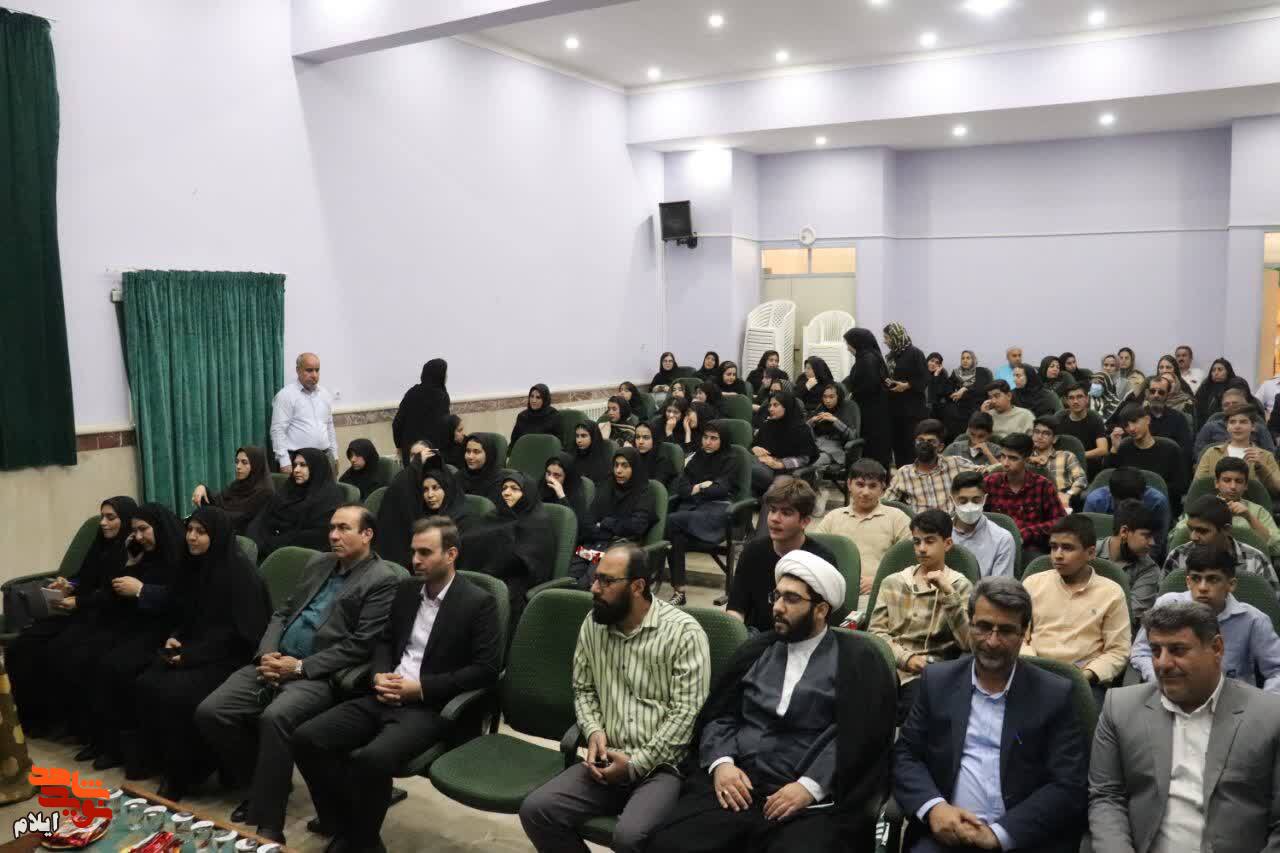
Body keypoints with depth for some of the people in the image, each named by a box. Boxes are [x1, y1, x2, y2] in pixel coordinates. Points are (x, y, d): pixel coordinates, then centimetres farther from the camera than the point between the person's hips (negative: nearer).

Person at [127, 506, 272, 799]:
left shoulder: (239, 571, -16)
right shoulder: (194, 565, 9)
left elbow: (241, 631, -18)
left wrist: (191, 654, -18)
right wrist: (175, 638, 0)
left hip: (230, 657, -8)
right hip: (195, 650, 8)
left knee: (175, 692, -26)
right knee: (146, 684, -15)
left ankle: (183, 774, -8)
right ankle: (154, 758, 1)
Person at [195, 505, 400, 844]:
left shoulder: (382, 580, -6)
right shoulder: (318, 563, 18)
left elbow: (361, 645, -13)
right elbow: (283, 613, 20)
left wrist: (301, 666, -16)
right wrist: (267, 652, 0)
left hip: (319, 675, -7)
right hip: (276, 663, 8)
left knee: (274, 718, -34)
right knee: (210, 712, -9)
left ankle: (267, 825, -19)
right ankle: (262, 783, 12)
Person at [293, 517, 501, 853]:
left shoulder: (478, 603, -7)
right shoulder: (406, 589, 13)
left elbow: (487, 670, -13)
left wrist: (421, 687, -15)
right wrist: (380, 675, -1)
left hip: (431, 706, -7)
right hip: (386, 697, 7)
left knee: (368, 759, -32)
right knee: (307, 738, -12)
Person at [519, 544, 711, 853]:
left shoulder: (683, 631, -11)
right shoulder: (592, 624, 8)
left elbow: (687, 712, -14)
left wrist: (636, 764, -15)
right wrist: (593, 731, -4)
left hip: (662, 765, -5)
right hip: (608, 761, 6)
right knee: (535, 810, -13)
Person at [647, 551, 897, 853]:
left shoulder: (858, 660, 5)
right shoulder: (755, 650, 19)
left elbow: (860, 735, -6)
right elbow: (719, 714, 15)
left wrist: (810, 786, -15)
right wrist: (721, 762, -4)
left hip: (813, 799, -3)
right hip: (737, 785, 3)